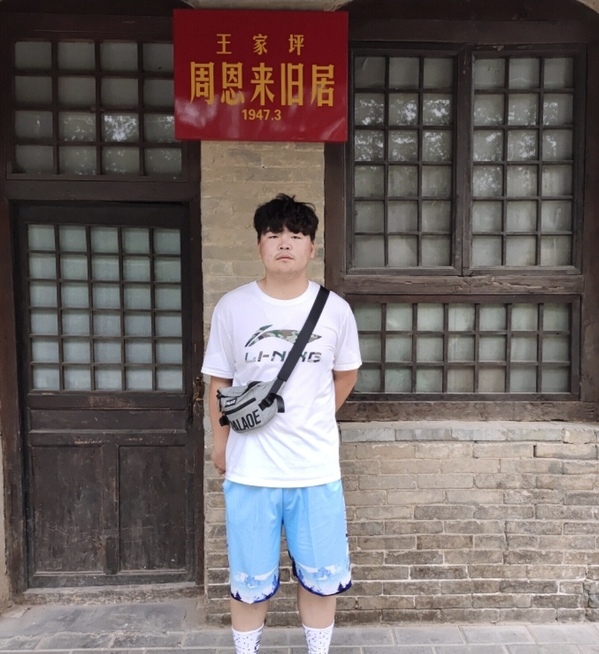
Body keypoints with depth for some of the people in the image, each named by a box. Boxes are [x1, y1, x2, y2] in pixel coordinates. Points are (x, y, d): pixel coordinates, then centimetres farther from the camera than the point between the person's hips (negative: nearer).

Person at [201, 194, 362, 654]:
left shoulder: (336, 310, -3)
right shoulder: (231, 308, -6)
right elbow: (219, 381, 4)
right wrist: (220, 440, 8)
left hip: (317, 470, 1)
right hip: (250, 471, 0)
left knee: (322, 578, 16)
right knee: (250, 582, 15)